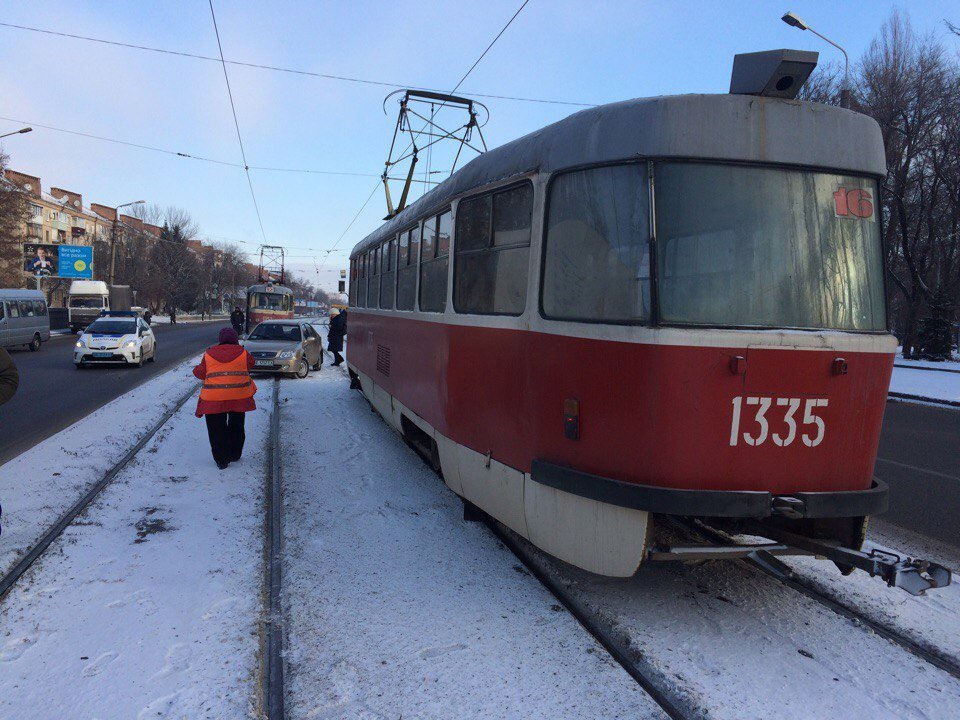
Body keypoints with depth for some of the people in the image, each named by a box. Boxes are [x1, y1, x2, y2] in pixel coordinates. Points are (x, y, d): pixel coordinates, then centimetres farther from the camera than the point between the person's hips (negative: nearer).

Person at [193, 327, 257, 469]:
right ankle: (234, 455, 28)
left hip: (214, 398, -1)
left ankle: (221, 460, 8)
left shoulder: (209, 354, 4)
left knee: (217, 430, 8)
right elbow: (251, 363, 18)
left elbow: (200, 372, 5)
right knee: (236, 427, 19)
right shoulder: (242, 353, 2)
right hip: (239, 397, 1)